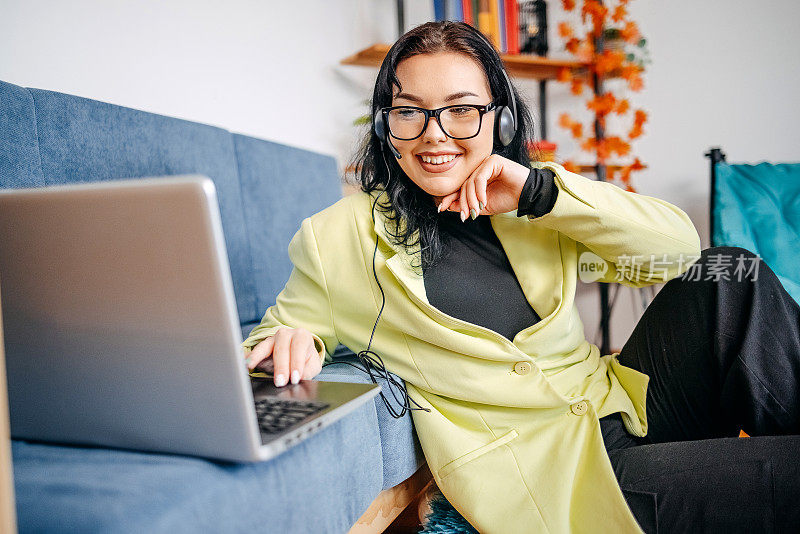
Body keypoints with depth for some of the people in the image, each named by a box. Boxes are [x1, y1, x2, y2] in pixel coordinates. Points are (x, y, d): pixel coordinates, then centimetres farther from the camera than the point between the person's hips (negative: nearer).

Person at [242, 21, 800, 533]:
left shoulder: (534, 211, 5)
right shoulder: (340, 239, -4)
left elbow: (681, 248, -2)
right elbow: (285, 330, 7)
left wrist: (541, 191, -14)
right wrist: (289, 343, -19)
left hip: (624, 405, 5)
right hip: (546, 471, -5)